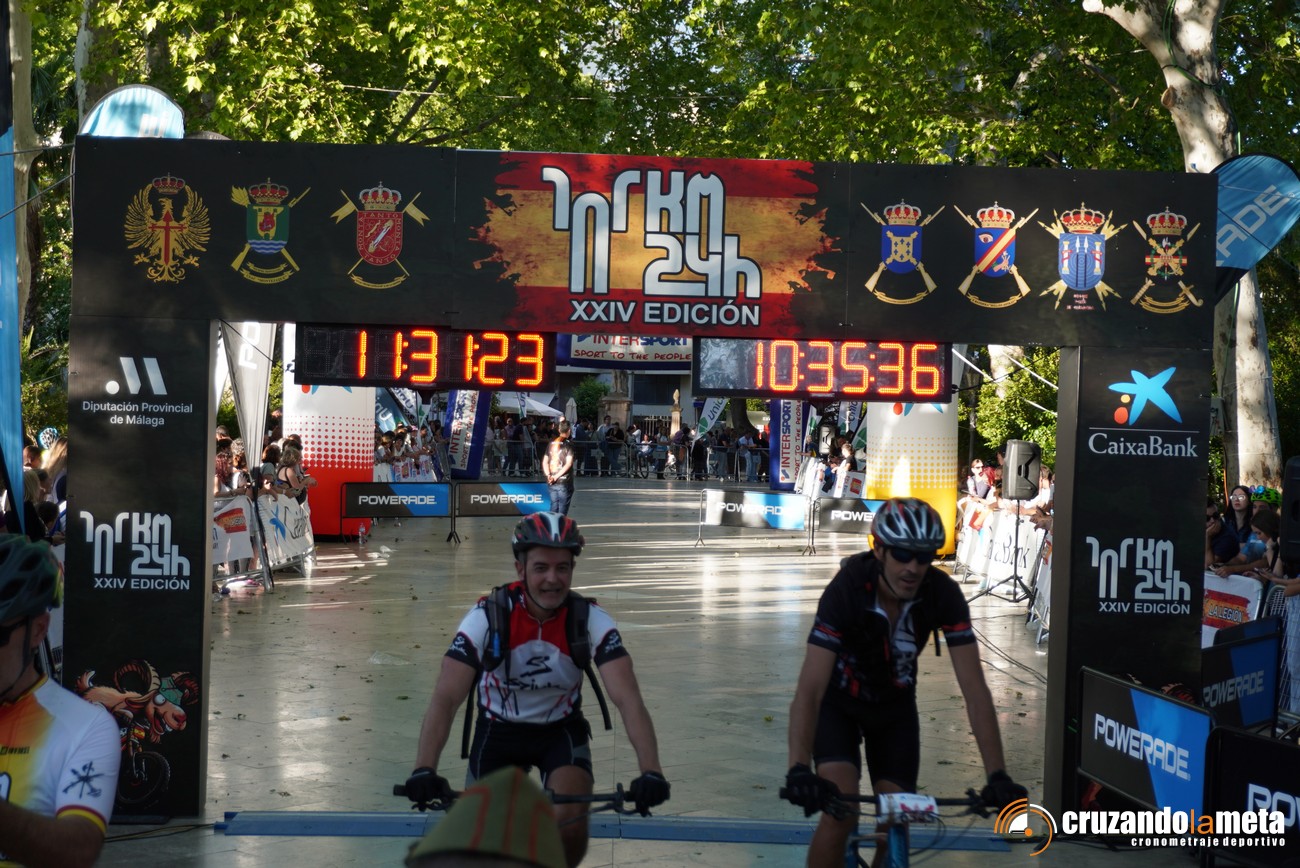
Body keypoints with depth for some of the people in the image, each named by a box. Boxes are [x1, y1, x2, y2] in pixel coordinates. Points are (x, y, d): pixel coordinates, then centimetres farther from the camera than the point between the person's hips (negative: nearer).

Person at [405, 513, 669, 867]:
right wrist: (423, 770, -49)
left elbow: (628, 699, -33)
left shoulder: (591, 620, -23)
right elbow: (445, 699, -33)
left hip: (562, 731, 0)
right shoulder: (487, 617, -26)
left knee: (570, 826, -24)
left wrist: (651, 771, -48)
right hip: (498, 730, 0)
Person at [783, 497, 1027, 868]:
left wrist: (998, 775, -37)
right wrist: (799, 770, -56)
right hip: (839, 702, -3)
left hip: (895, 705, 3)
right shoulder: (846, 590, -35)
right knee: (840, 814, -23)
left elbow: (975, 689, -28)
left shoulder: (944, 594, -27)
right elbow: (809, 691, -42)